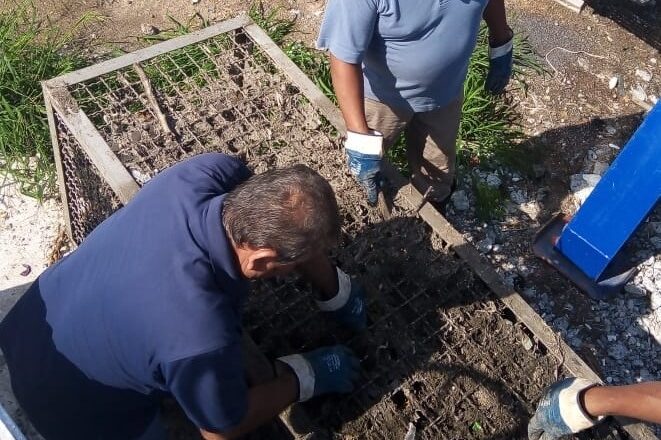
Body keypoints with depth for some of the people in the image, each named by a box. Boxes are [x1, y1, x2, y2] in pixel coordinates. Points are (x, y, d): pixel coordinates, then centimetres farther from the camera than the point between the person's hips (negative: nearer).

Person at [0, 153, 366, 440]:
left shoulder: (213, 173, -27)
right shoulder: (202, 338, -42)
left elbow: (295, 231, -5)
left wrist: (334, 291, 4)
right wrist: (305, 376, -8)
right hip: (71, 406, -5)